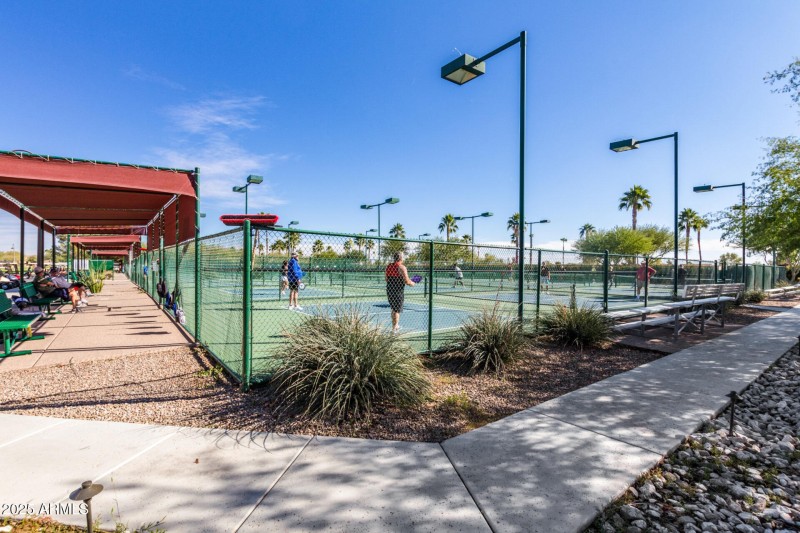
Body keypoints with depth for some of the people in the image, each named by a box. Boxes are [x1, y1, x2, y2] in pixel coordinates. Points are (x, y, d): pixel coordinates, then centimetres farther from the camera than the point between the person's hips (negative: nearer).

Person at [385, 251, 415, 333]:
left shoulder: (388, 266, 6)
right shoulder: (401, 267, -14)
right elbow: (407, 281, -17)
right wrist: (413, 283, 2)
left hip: (389, 291, 7)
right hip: (398, 292, -6)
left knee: (393, 309, 20)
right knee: (397, 310, 3)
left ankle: (395, 326, 30)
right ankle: (394, 328, 5)